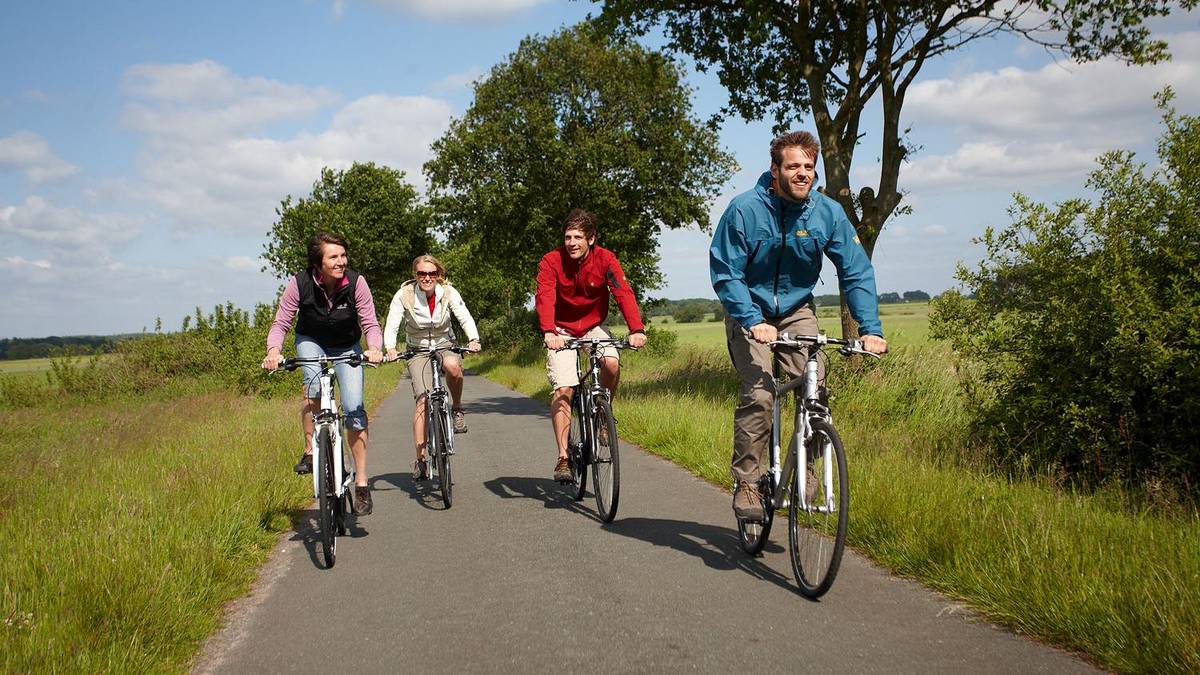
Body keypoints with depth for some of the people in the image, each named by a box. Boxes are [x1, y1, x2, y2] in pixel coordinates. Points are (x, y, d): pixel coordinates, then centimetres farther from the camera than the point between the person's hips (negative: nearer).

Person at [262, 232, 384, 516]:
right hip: (311, 342, 0)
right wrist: (274, 351, -38)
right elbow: (280, 324, -18)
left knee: (353, 406, -15)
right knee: (315, 384, -33)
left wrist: (374, 349, -41)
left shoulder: (356, 282, -24)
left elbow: (370, 324, -20)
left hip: (346, 347, 0)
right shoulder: (300, 284, -23)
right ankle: (310, 451, -15)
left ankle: (361, 483, -6)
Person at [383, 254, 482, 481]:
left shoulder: (448, 292, -10)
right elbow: (391, 326, -18)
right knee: (423, 399, -17)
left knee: (452, 365, -37)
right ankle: (420, 458, -13)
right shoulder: (404, 295, -13)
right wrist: (390, 348, -38)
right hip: (417, 350, -1)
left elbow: (465, 318, -18)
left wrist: (474, 339, -37)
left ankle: (457, 408, -9)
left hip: (444, 345, 1)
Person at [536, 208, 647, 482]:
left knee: (612, 364, -27)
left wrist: (636, 329, -41)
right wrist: (548, 332, -49)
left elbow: (623, 292, -26)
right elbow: (544, 298, -30)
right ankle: (563, 458, -12)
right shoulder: (551, 261, -18)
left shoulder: (604, 259, -15)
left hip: (593, 326, 1)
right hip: (562, 330, -1)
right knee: (563, 390, -15)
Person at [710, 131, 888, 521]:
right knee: (759, 393, -19)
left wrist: (871, 328, -20)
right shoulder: (745, 209, -19)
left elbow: (856, 272, -9)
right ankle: (746, 482, -5)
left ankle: (805, 466, 5)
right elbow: (726, 274, -18)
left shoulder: (828, 213, -11)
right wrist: (753, 321, -30)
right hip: (750, 312, -3)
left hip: (797, 309, 3)